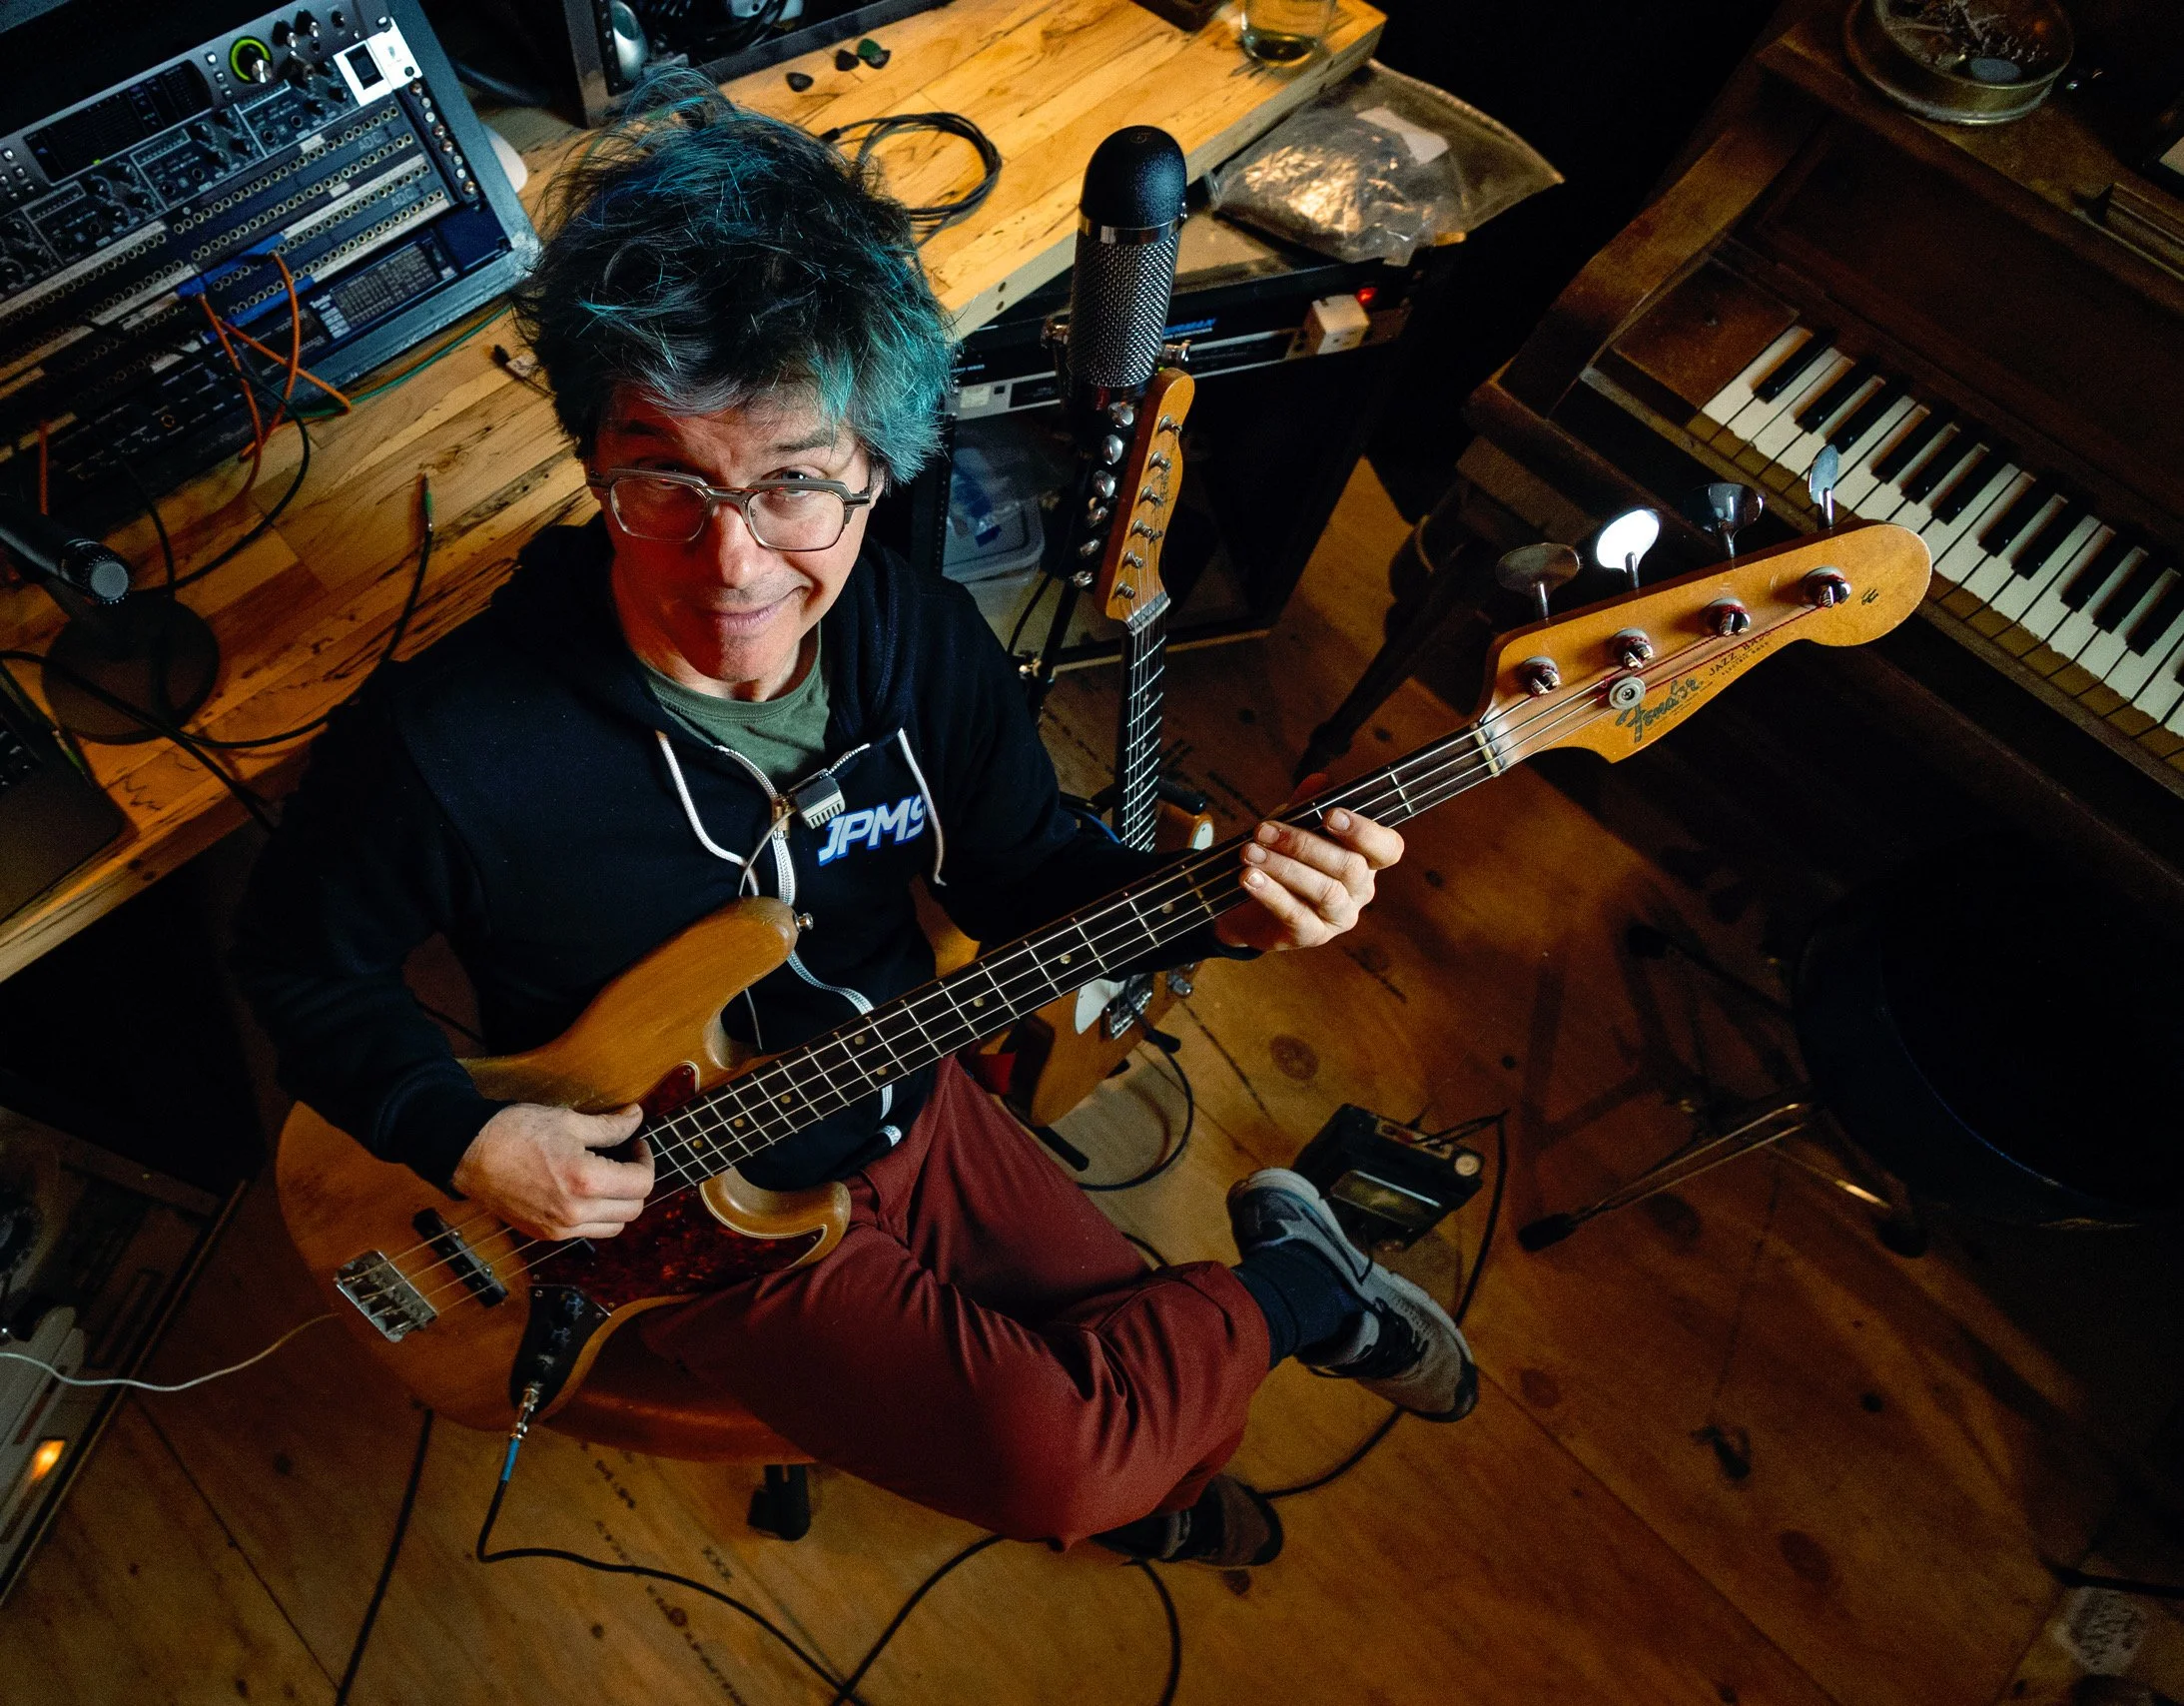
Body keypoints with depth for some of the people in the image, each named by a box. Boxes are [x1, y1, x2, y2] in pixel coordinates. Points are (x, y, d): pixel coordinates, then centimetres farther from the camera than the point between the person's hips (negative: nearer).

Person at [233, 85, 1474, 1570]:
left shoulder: (927, 646, -16)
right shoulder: (453, 744, -27)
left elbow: (1027, 871, -3)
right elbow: (300, 961, -8)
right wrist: (465, 1139, -21)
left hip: (902, 1105, 4)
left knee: (1171, 1382, 9)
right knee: (1053, 1459, -17)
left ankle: (1135, 1481, 45)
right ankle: (1301, 1285, 10)